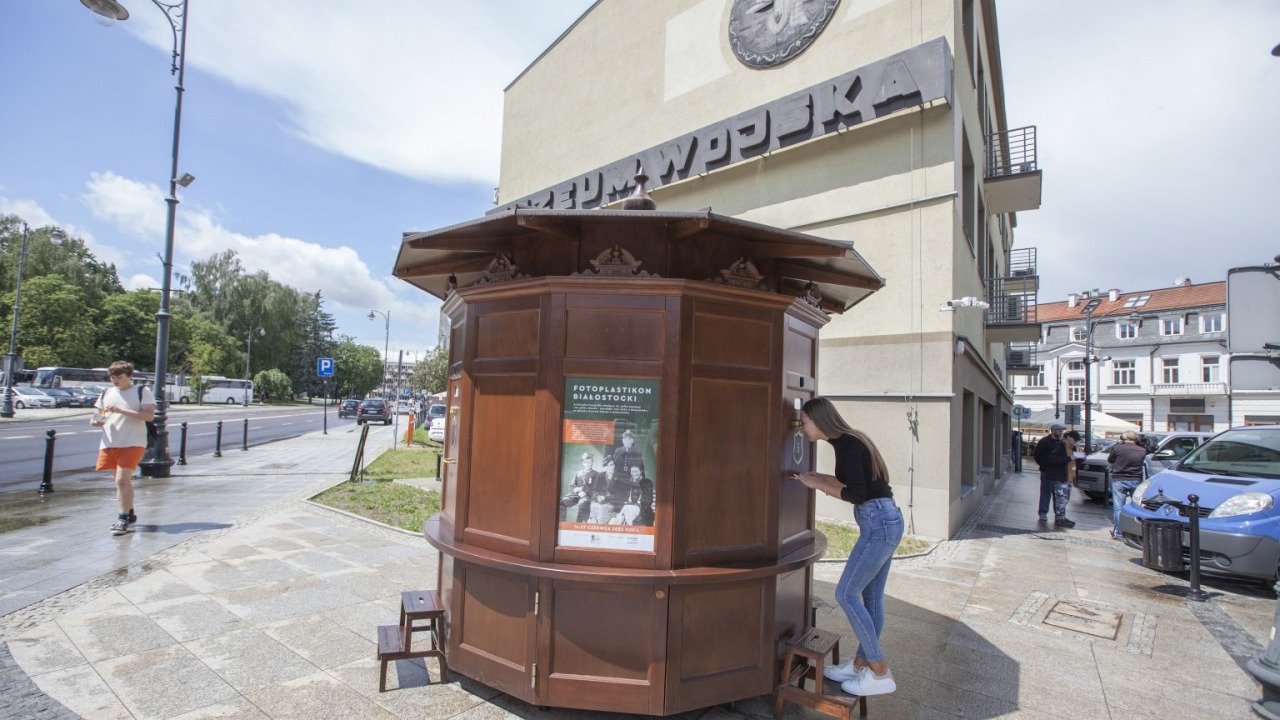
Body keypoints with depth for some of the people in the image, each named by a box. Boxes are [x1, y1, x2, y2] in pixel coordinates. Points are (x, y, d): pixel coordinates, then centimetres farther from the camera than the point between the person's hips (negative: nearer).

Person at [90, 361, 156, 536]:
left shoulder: (142, 391, -3)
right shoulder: (107, 393, 14)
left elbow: (149, 415, -14)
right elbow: (99, 415, 20)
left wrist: (121, 411, -21)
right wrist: (97, 422, -4)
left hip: (132, 443, -6)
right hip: (109, 443, 6)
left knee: (122, 480, -13)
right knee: (122, 481, 14)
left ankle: (123, 519, -7)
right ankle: (129, 514, 26)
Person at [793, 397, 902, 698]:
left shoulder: (847, 444, -16)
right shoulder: (847, 441, 12)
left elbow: (856, 493, -22)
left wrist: (817, 485, -11)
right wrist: (810, 475, 25)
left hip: (878, 523, -10)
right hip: (886, 521, 10)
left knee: (846, 593, -3)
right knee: (870, 597, 15)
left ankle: (880, 673, 5)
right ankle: (860, 664, 25)